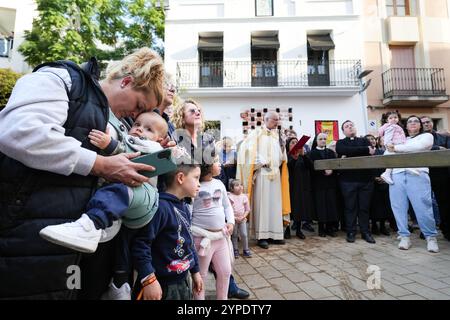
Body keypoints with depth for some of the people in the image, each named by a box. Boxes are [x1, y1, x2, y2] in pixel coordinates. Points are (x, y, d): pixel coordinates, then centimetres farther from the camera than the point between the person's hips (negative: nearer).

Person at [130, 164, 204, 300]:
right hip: (162, 286, -9)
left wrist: (195, 270, 19)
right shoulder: (160, 206, -23)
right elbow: (141, 244, -27)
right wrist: (148, 279, -26)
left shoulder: (184, 208, 7)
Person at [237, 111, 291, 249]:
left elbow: (281, 157, 19)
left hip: (276, 173, 6)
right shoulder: (256, 133, -1)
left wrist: (283, 149, -3)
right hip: (262, 173, -6)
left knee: (275, 204, 7)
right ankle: (261, 236, 3)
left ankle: (275, 234, 16)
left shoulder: (277, 136, 18)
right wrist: (260, 162, -11)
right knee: (262, 203, -4)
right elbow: (246, 149, -11)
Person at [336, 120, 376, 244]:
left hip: (365, 178, 2)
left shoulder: (364, 140, 15)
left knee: (364, 206, 6)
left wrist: (349, 157, -15)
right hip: (348, 179, -2)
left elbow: (371, 153, -5)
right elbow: (346, 150, -15)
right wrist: (365, 149, -12)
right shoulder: (341, 143, 9)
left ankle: (365, 232, 17)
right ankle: (351, 232, 13)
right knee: (350, 207, 3)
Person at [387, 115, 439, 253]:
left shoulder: (427, 136, 17)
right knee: (399, 208, -2)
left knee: (423, 207, -10)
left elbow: (418, 146, -4)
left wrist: (396, 148, 1)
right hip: (397, 174, 4)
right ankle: (404, 236, 7)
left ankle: (431, 237, 7)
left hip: (417, 174, -3)